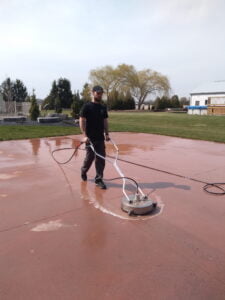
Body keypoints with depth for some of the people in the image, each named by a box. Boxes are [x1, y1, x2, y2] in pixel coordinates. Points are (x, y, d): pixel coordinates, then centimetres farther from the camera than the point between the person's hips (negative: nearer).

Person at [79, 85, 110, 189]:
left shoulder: (103, 107, 10)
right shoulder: (87, 106, -7)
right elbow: (82, 121, -10)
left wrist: (107, 134, 4)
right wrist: (85, 135, -17)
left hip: (100, 138, 5)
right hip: (90, 138, -5)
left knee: (101, 159, 3)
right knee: (90, 157, 5)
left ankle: (99, 179, 13)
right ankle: (83, 171, 34)